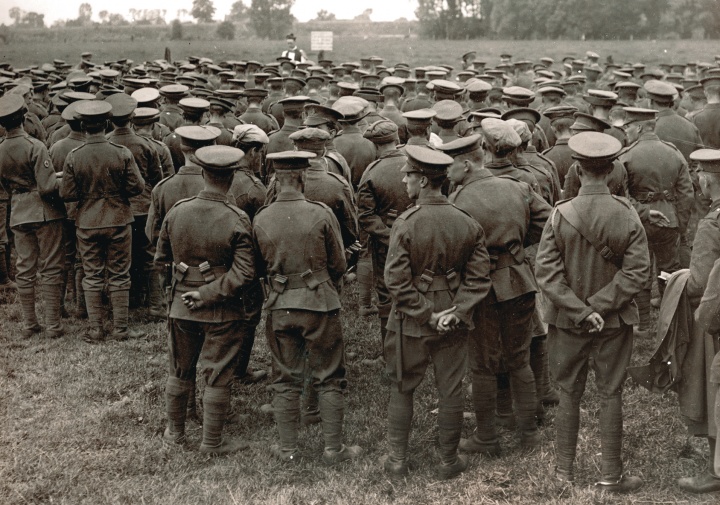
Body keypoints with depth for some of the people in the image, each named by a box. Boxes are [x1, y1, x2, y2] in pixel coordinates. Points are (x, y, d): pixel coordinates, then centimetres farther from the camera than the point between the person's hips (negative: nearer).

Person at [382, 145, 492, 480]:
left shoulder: (406, 224, -17)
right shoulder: (467, 224, -5)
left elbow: (396, 281, -18)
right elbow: (479, 277, -5)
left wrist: (426, 314, -11)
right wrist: (457, 311, -9)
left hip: (410, 325, -3)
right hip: (453, 325, 3)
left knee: (401, 390, 13)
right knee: (450, 391, 12)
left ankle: (397, 460, 21)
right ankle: (449, 461, 23)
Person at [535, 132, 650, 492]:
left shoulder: (561, 216, -12)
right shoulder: (626, 216, -11)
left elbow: (546, 271, -16)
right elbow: (637, 270, -14)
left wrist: (579, 311, -14)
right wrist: (599, 306, -12)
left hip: (568, 322, 0)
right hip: (614, 322, 0)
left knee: (569, 394, 13)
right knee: (610, 395, 9)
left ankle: (564, 469, 23)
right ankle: (611, 476, 16)